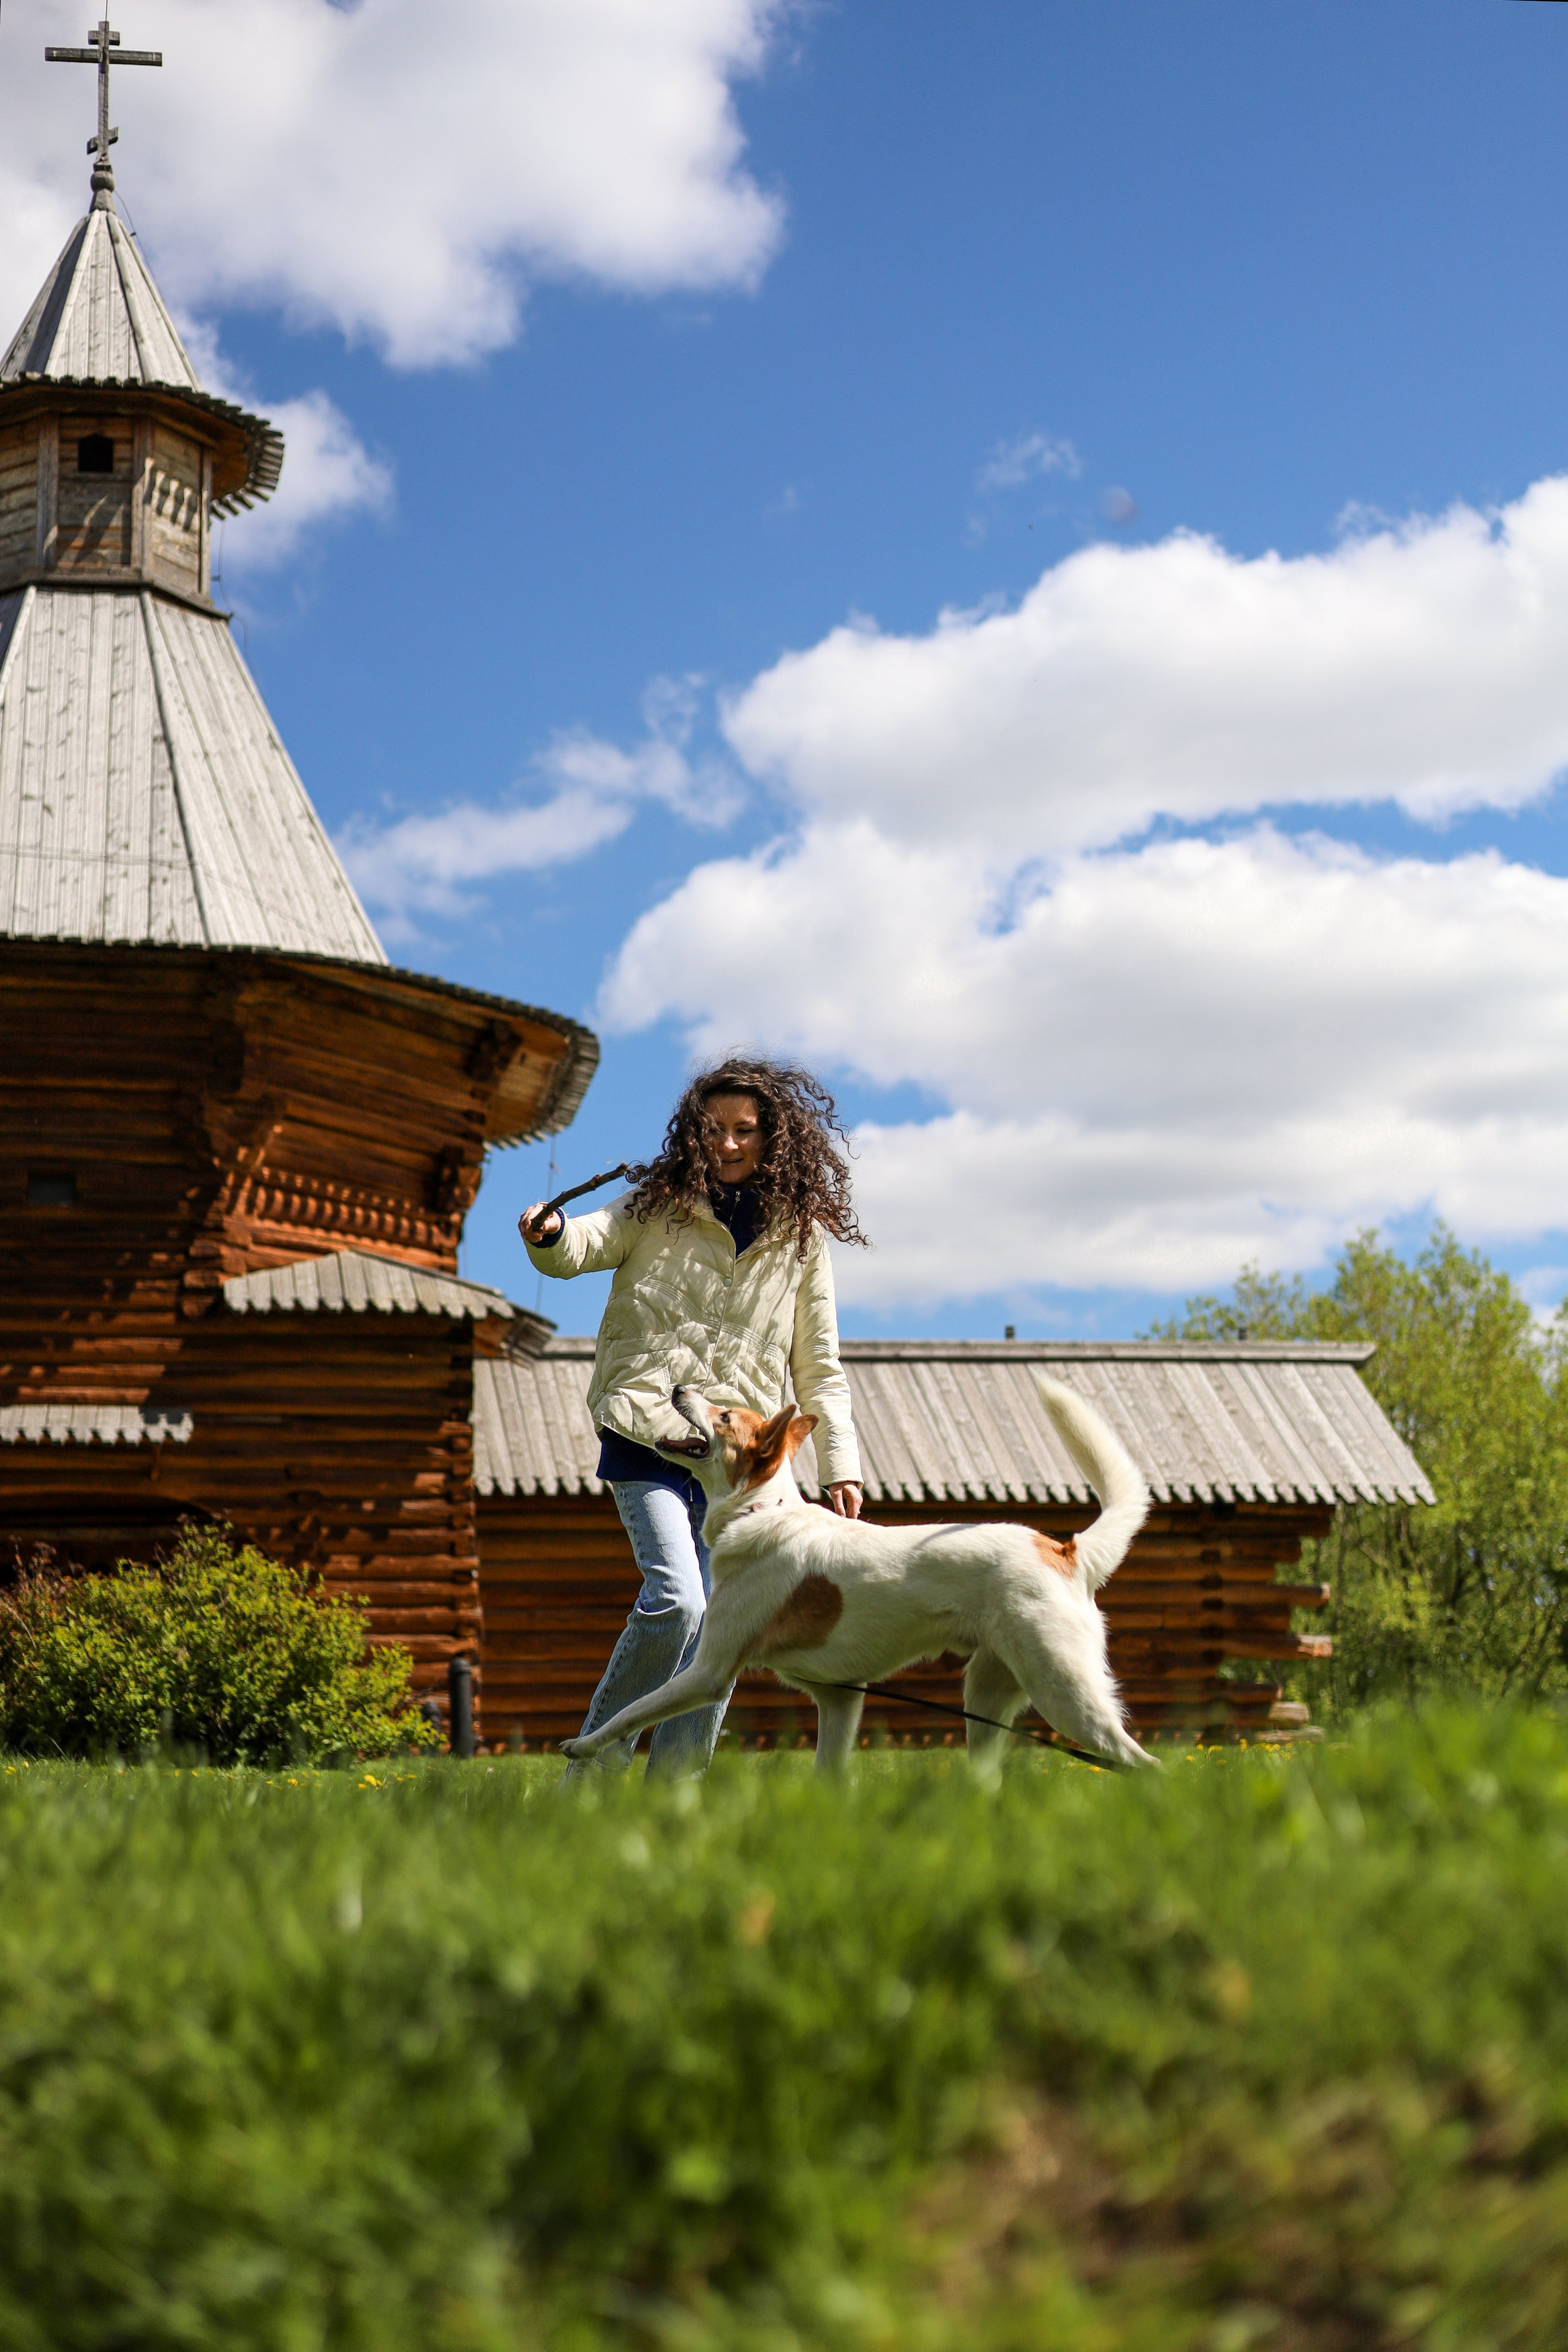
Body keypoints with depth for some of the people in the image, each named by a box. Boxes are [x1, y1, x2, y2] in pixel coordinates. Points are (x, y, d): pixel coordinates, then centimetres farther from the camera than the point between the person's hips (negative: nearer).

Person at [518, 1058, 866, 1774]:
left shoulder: (801, 1238, 12)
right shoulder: (659, 1209, 8)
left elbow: (817, 1366, 14)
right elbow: (585, 1245, -7)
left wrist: (840, 1463, 6)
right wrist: (550, 1236, -31)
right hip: (648, 1435, -3)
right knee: (676, 1599, -19)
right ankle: (594, 1767, -6)